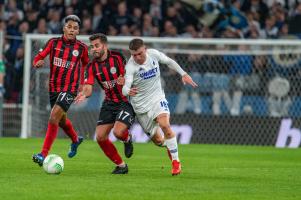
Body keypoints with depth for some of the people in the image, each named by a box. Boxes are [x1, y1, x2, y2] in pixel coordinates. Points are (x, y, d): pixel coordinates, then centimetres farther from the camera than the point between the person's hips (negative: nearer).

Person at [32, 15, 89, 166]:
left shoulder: (81, 48, -4)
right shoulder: (54, 43, -2)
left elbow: (85, 63, 15)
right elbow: (38, 58, -1)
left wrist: (82, 83, 13)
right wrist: (37, 63, -24)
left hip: (70, 88, -4)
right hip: (54, 87, 4)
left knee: (54, 118, -20)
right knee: (61, 120, 21)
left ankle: (44, 155, -19)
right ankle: (75, 140, 52)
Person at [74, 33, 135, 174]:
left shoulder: (117, 57, -12)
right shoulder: (92, 66, -2)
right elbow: (88, 87, -10)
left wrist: (124, 80, -29)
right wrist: (84, 94, -32)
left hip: (126, 101, -5)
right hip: (109, 103, 5)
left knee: (118, 132, -25)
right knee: (100, 137, -4)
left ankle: (127, 139, 15)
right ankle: (121, 165, 14)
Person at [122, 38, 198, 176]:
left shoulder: (153, 54, -10)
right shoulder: (130, 66, -21)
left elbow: (169, 62, 11)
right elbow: (125, 87, -35)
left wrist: (184, 74, 9)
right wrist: (128, 91, -57)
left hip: (157, 98, 1)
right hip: (141, 106, -1)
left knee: (164, 124, -27)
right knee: (157, 140, 5)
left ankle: (176, 161, -15)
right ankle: (169, 146, 43)